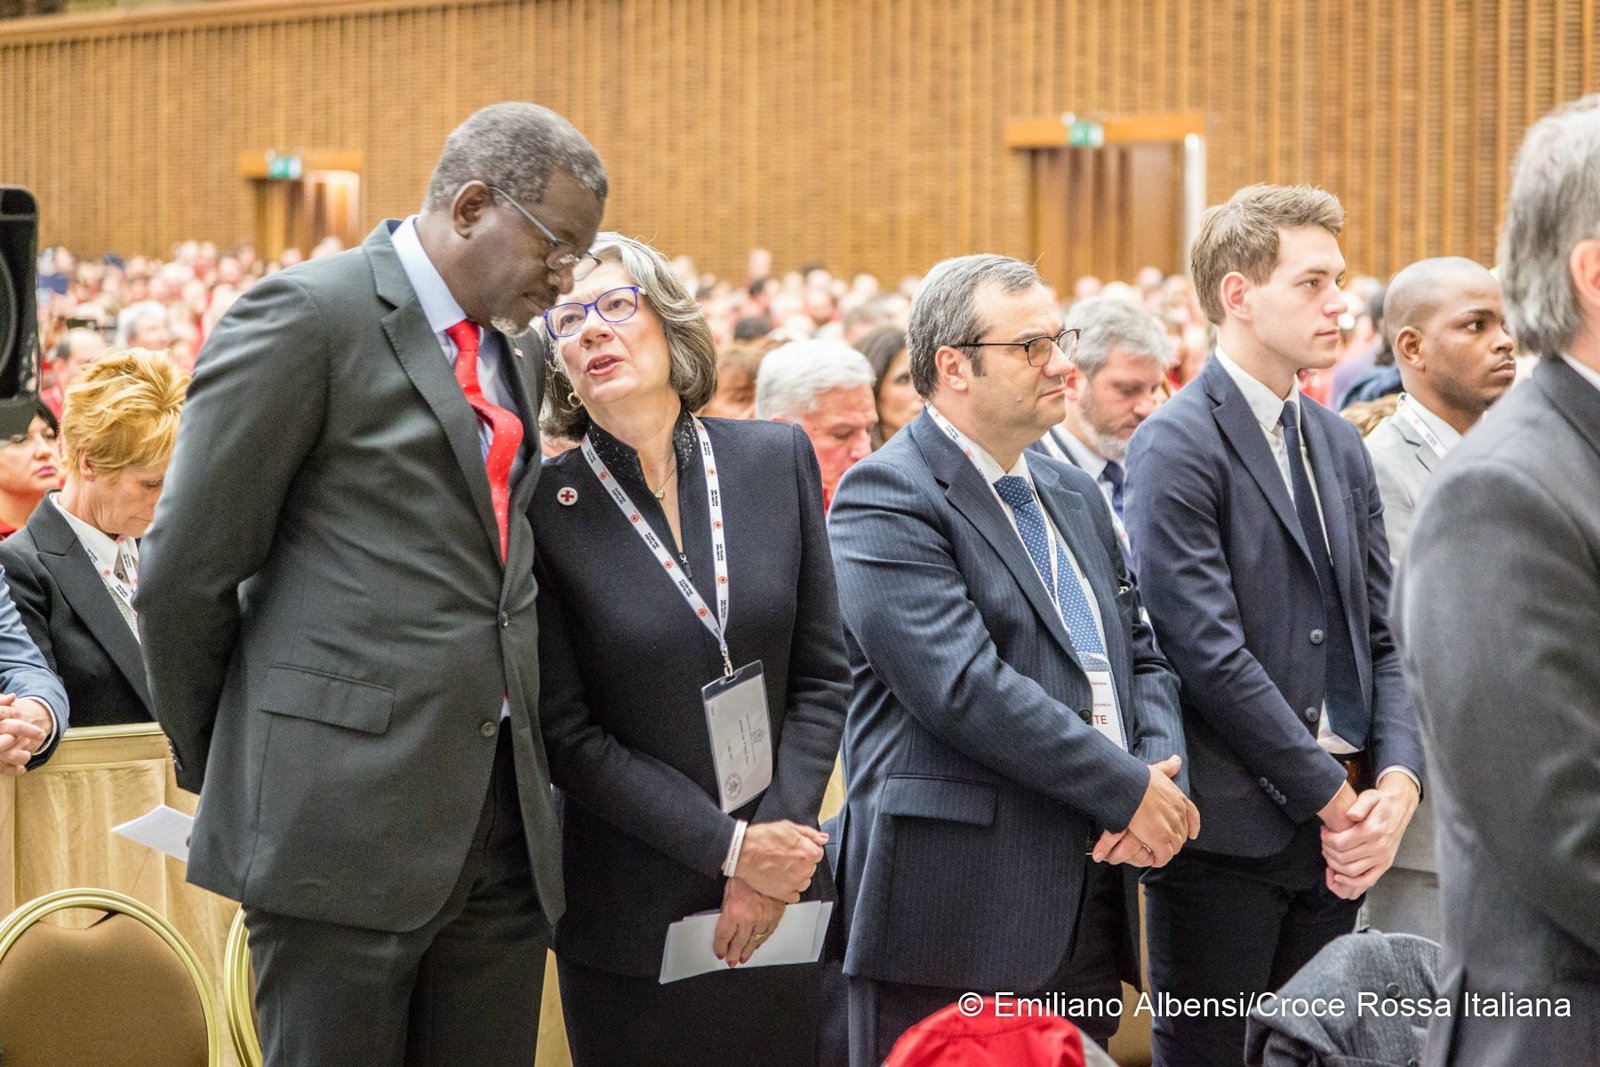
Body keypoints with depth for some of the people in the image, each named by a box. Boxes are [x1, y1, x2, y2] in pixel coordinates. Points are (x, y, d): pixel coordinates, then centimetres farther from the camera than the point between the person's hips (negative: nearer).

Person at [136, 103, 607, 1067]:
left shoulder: (514, 361, 17)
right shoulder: (308, 315, -7)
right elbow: (185, 571, -6)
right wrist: (215, 764, 3)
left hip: (502, 831, 7)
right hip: (341, 819, -7)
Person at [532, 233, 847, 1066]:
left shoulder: (777, 459, 2)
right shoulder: (543, 505, -7)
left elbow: (821, 674, 4)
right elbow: (566, 736, -8)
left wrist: (778, 831, -7)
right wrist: (729, 846, -12)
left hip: (780, 901, 3)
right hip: (631, 912, -3)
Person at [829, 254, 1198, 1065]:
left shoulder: (1072, 493, 18)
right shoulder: (886, 501, -9)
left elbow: (1141, 655, 19)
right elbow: (966, 687, -20)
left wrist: (1162, 769, -2)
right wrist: (1129, 791, -15)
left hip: (1091, 900, 8)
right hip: (957, 921, -8)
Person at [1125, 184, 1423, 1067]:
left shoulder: (1340, 447, 15)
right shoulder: (1176, 448, -10)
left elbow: (1383, 636, 13)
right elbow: (1210, 654, -17)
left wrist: (1396, 780, -4)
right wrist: (1333, 797, -14)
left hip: (1336, 829, 7)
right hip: (1227, 830, -7)